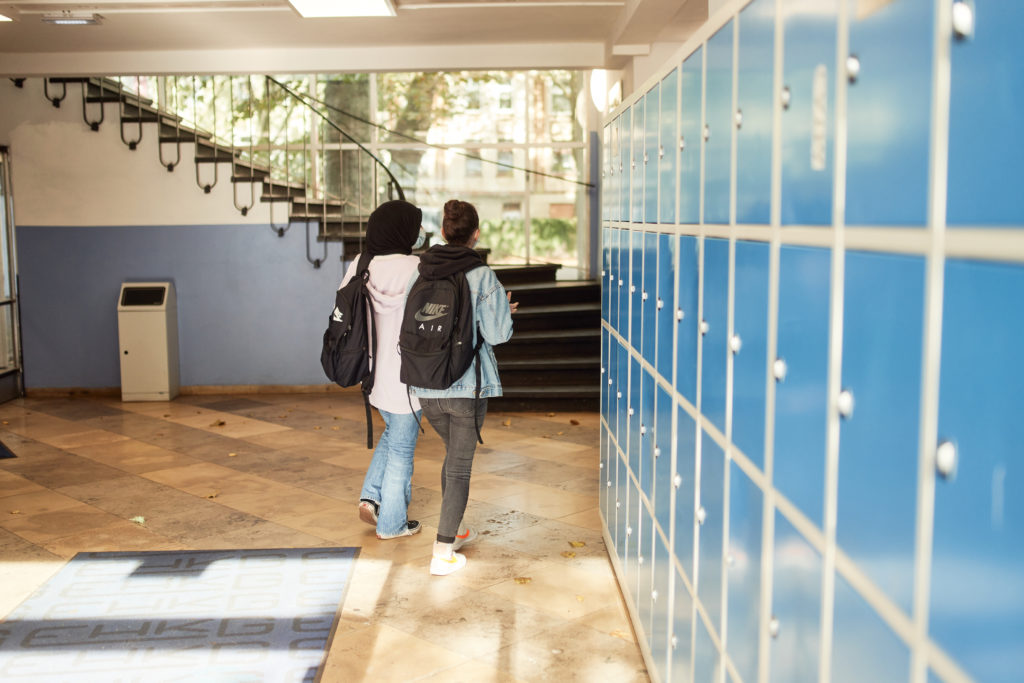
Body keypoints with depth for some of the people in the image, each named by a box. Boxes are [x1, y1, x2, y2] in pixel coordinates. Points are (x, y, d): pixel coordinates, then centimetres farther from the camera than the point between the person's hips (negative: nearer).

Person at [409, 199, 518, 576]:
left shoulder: (420, 272, 0)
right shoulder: (482, 276, -12)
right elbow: (497, 333, -13)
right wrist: (505, 310, 8)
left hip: (426, 388, 5)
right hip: (467, 387, -4)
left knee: (454, 453, 25)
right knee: (460, 466, 6)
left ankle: (453, 530, 37)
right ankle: (443, 552, 6)